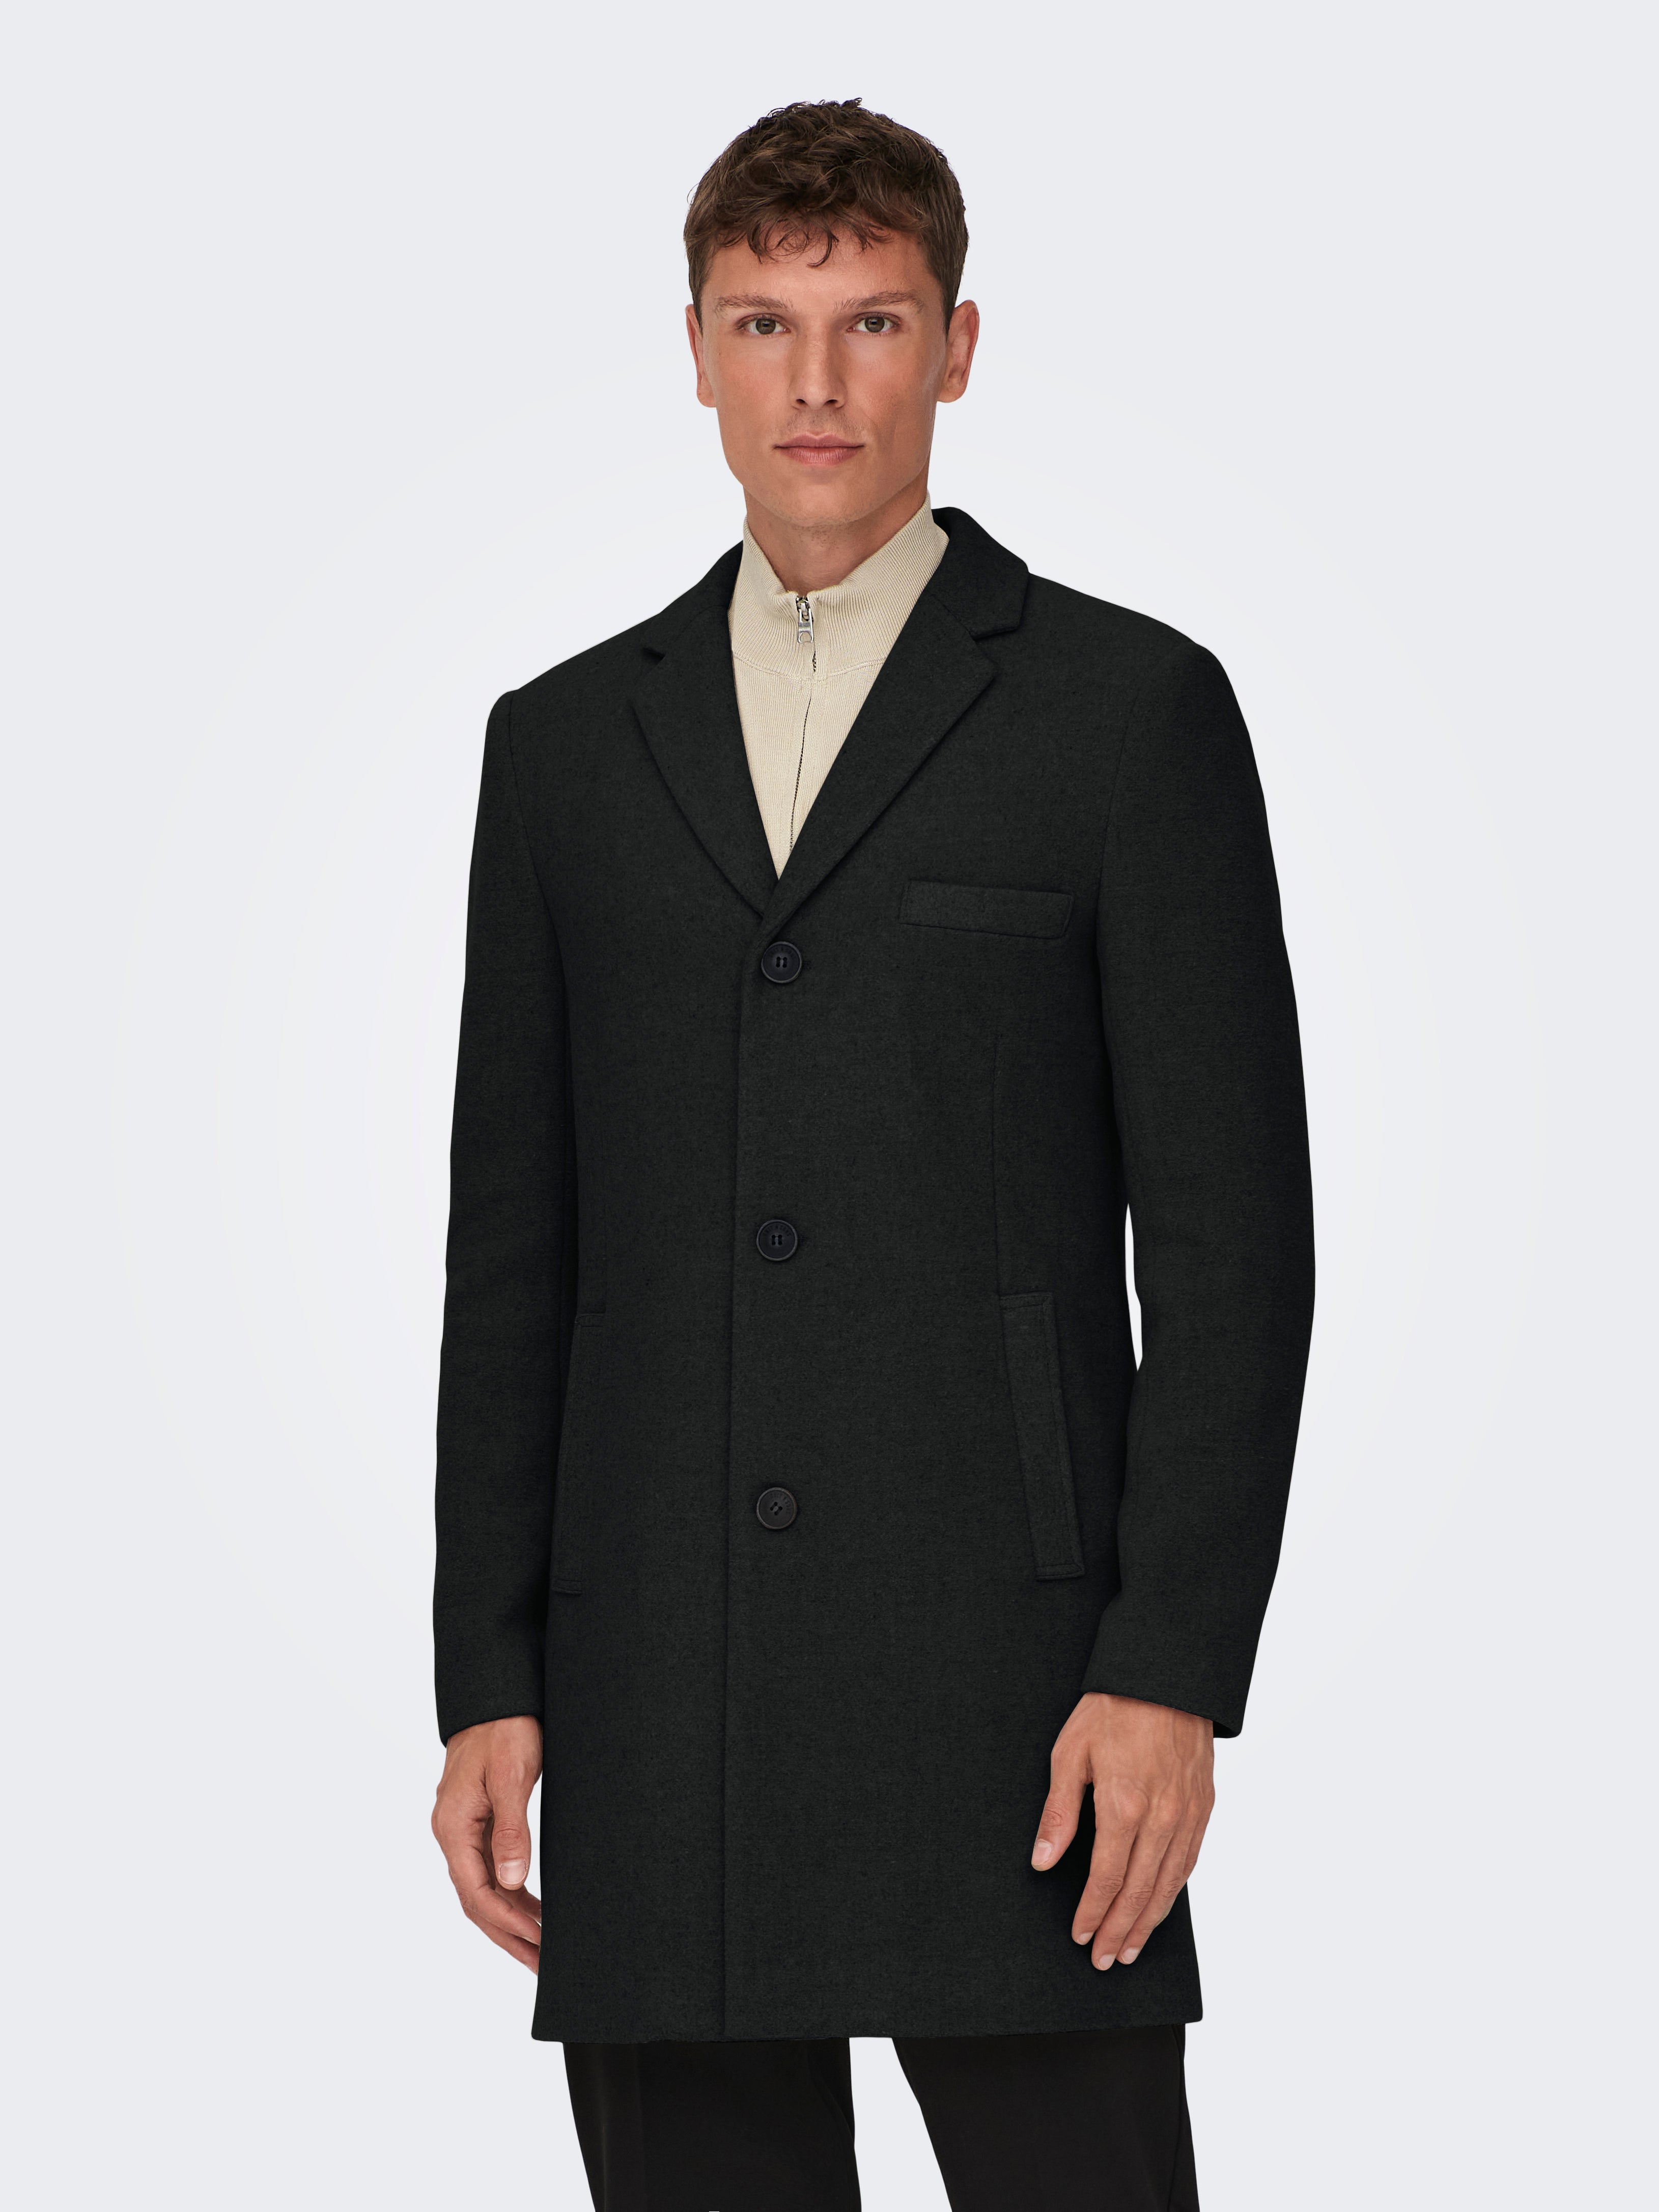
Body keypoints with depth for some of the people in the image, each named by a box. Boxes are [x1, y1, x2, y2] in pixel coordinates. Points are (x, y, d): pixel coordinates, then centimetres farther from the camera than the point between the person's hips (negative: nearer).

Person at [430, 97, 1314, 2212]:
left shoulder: (1132, 709, 2)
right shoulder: (567, 742, 14)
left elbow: (1229, 1233, -2)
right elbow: (512, 1249, 13)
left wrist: (1173, 1666, -11)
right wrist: (486, 1684, 6)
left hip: (1007, 1671, -3)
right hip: (654, 1700, 4)